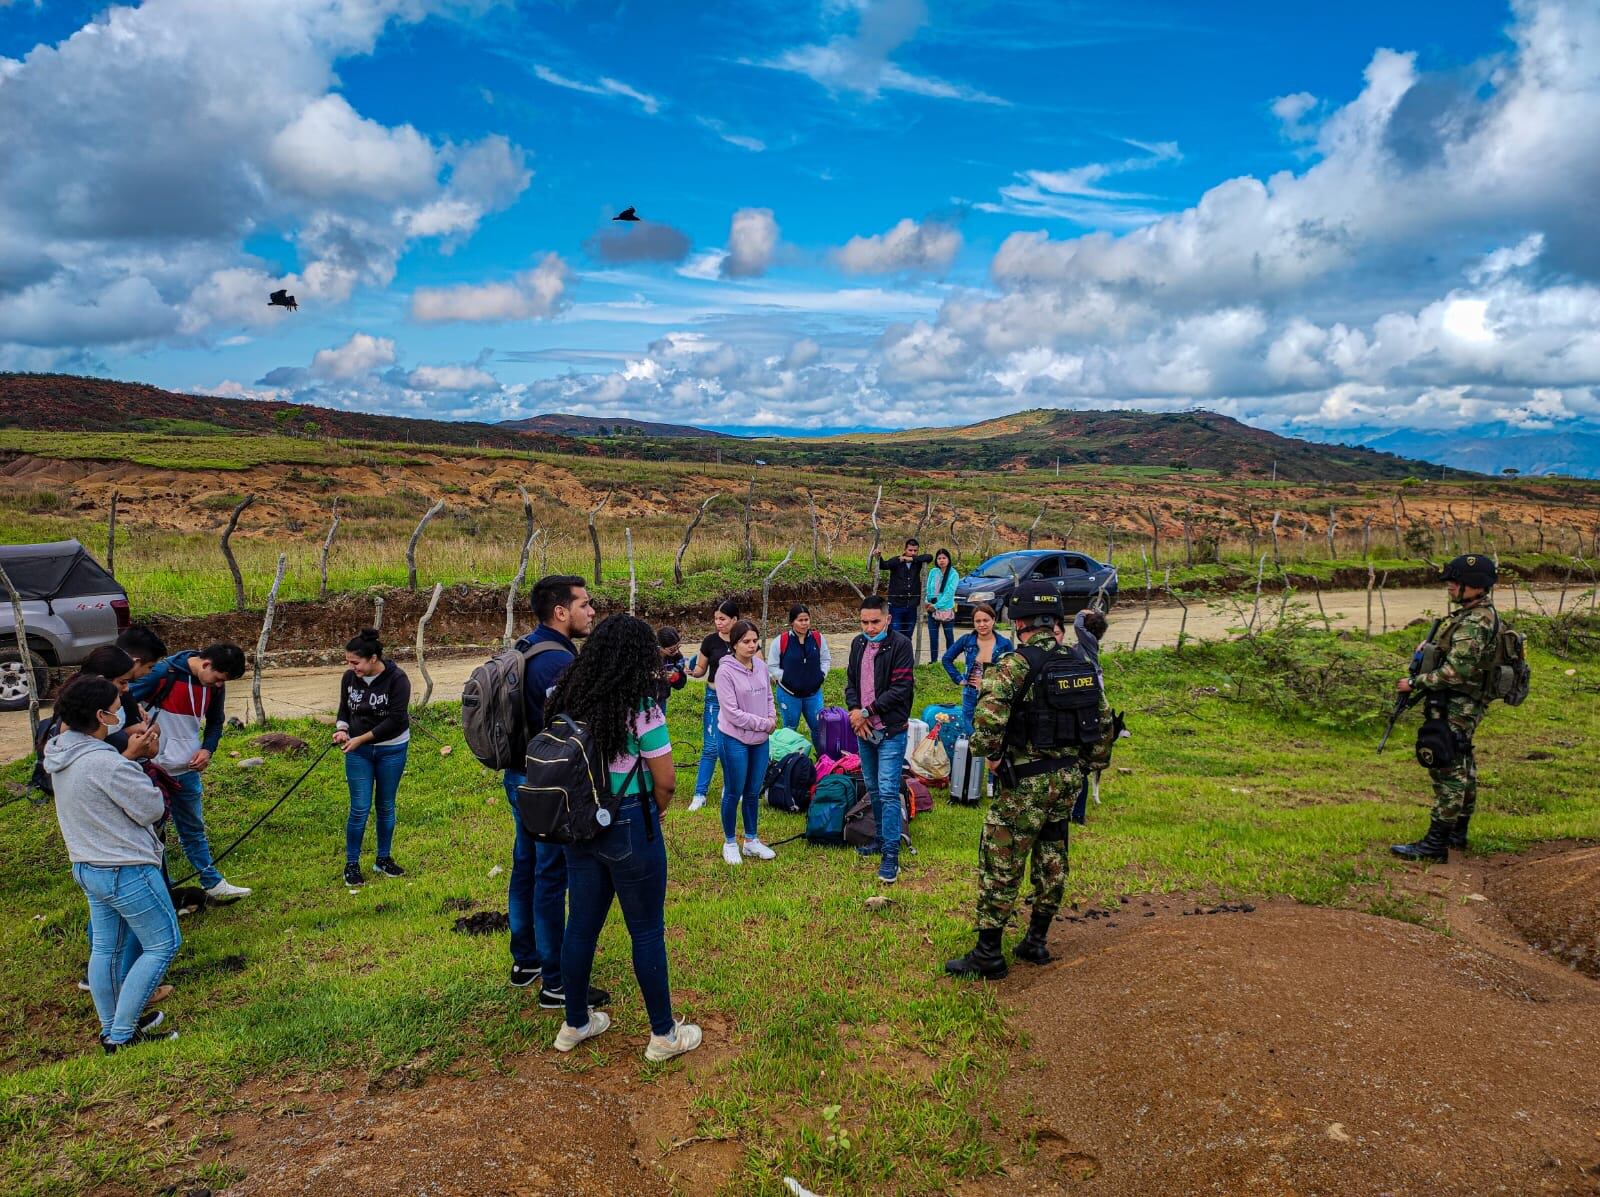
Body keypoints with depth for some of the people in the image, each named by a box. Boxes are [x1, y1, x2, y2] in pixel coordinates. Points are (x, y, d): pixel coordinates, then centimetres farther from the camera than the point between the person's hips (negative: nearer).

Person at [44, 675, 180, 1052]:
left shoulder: (62, 754, 2)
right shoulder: (105, 762, -27)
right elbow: (151, 810, -16)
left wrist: (129, 758, 1)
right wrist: (136, 762, -2)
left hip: (87, 867, 9)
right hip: (126, 871, -9)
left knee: (105, 948, 19)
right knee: (162, 945, 3)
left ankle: (112, 1029, 33)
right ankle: (121, 1035, 6)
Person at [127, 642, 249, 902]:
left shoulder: (215, 685, -1)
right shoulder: (164, 672, -19)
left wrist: (207, 749, -4)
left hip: (187, 770, 5)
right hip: (152, 768, -5)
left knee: (194, 829, 16)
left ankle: (213, 884, 22)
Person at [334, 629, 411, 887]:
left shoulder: (397, 679, -18)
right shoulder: (349, 678, -5)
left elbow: (395, 720, -20)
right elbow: (344, 709, 9)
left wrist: (362, 738, -22)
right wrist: (342, 729, -12)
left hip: (391, 751, -2)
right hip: (357, 752, 2)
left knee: (386, 806, 11)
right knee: (359, 809, 0)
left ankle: (383, 859, 27)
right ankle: (351, 864, 14)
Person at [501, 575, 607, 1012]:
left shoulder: (524, 649, 7)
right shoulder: (559, 661, -23)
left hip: (520, 777, 10)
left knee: (526, 867, 19)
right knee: (552, 879, 0)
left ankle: (524, 960, 34)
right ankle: (555, 984, 10)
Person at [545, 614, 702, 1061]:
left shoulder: (568, 700, 1)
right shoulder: (641, 708, -17)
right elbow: (666, 782, -13)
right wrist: (653, 813, 5)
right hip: (629, 826, -6)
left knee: (582, 924, 18)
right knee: (647, 931, 7)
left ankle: (575, 1024, 34)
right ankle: (664, 1034, 21)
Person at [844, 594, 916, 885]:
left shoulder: (900, 645, -12)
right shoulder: (858, 644, 7)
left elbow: (901, 688, -17)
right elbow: (851, 682, 12)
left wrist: (867, 712, -15)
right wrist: (855, 711, -7)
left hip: (891, 730, -7)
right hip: (864, 729, 7)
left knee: (888, 792, -9)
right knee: (873, 789, 17)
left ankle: (891, 854, -5)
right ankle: (883, 838, 32)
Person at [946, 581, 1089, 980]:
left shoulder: (1015, 664, -17)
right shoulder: (1080, 663, 5)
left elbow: (988, 717, -29)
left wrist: (992, 755, -15)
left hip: (1025, 782, -7)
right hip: (1068, 777, 7)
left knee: (1000, 866, 3)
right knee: (1052, 861, 18)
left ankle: (987, 955, 10)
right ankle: (1037, 942, 30)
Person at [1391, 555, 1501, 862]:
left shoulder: (1474, 623, -21)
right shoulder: (1479, 615, 12)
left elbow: (1456, 672, -26)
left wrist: (1415, 683, -17)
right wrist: (1430, 647, 9)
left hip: (1455, 709, -11)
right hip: (1461, 706, 11)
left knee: (1448, 771, -8)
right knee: (1462, 768, 18)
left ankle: (1436, 843, -6)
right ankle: (1458, 832, 31)